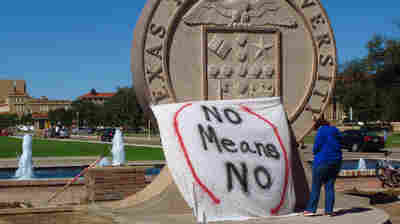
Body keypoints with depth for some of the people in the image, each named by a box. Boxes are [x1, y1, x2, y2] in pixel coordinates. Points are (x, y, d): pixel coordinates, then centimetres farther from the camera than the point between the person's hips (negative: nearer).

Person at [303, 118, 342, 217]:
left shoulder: (321, 131, -8)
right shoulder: (336, 131, 13)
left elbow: (316, 147, -11)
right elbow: (338, 146, 18)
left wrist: (315, 152, 10)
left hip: (322, 161, -6)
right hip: (336, 161, 6)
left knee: (316, 186, 2)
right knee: (330, 186, 9)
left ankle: (311, 209, 4)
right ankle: (329, 210, 6)